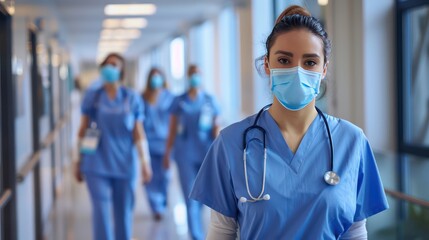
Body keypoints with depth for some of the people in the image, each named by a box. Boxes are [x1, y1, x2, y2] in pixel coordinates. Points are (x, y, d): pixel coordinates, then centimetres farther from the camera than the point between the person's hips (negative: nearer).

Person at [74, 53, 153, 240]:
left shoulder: (132, 98, 3)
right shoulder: (92, 96, 3)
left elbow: (138, 133, 3)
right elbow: (83, 130, 7)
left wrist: (145, 162, -3)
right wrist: (79, 161, 7)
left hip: (125, 165, 1)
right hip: (97, 165, -1)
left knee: (124, 213, 9)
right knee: (101, 212, -10)